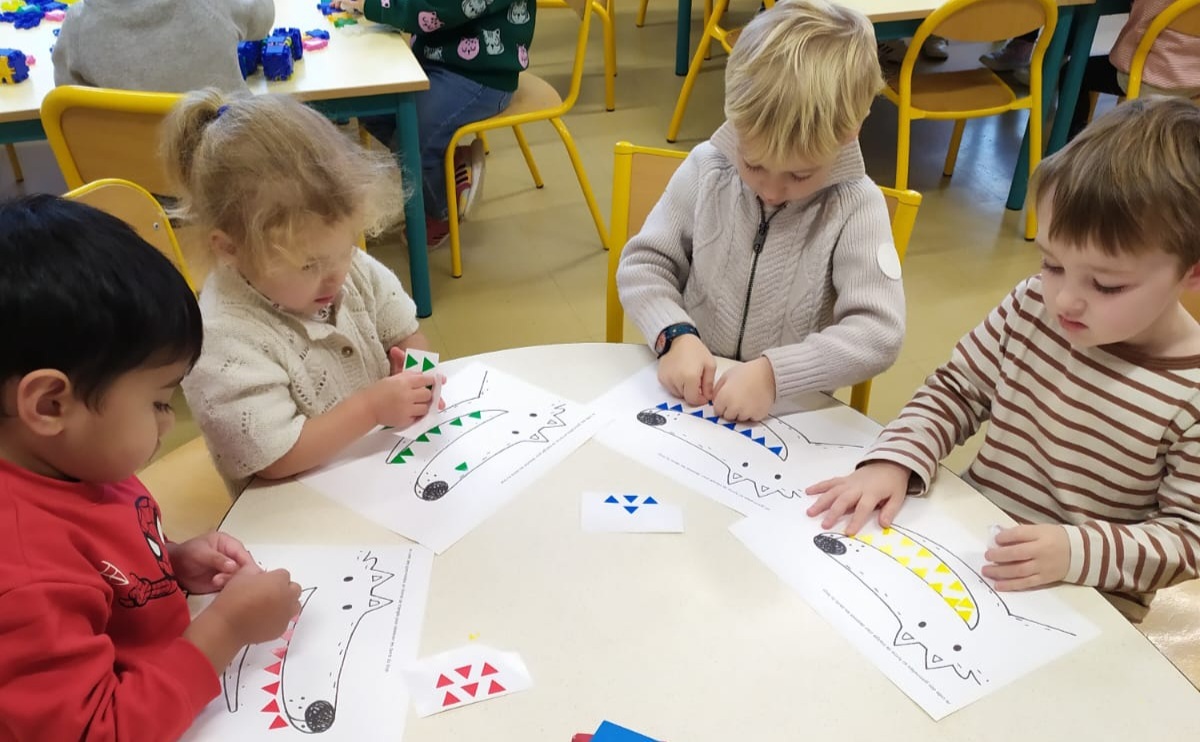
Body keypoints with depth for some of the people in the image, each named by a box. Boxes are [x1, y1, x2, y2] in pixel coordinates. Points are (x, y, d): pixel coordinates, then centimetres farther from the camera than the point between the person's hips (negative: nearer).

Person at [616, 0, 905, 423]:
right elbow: (642, 263, -1)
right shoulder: (706, 169, -5)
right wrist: (675, 335, -18)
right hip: (688, 393, 1)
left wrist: (775, 373, -27)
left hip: (791, 411, -1)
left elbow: (879, 333, -16)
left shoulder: (856, 208, -11)